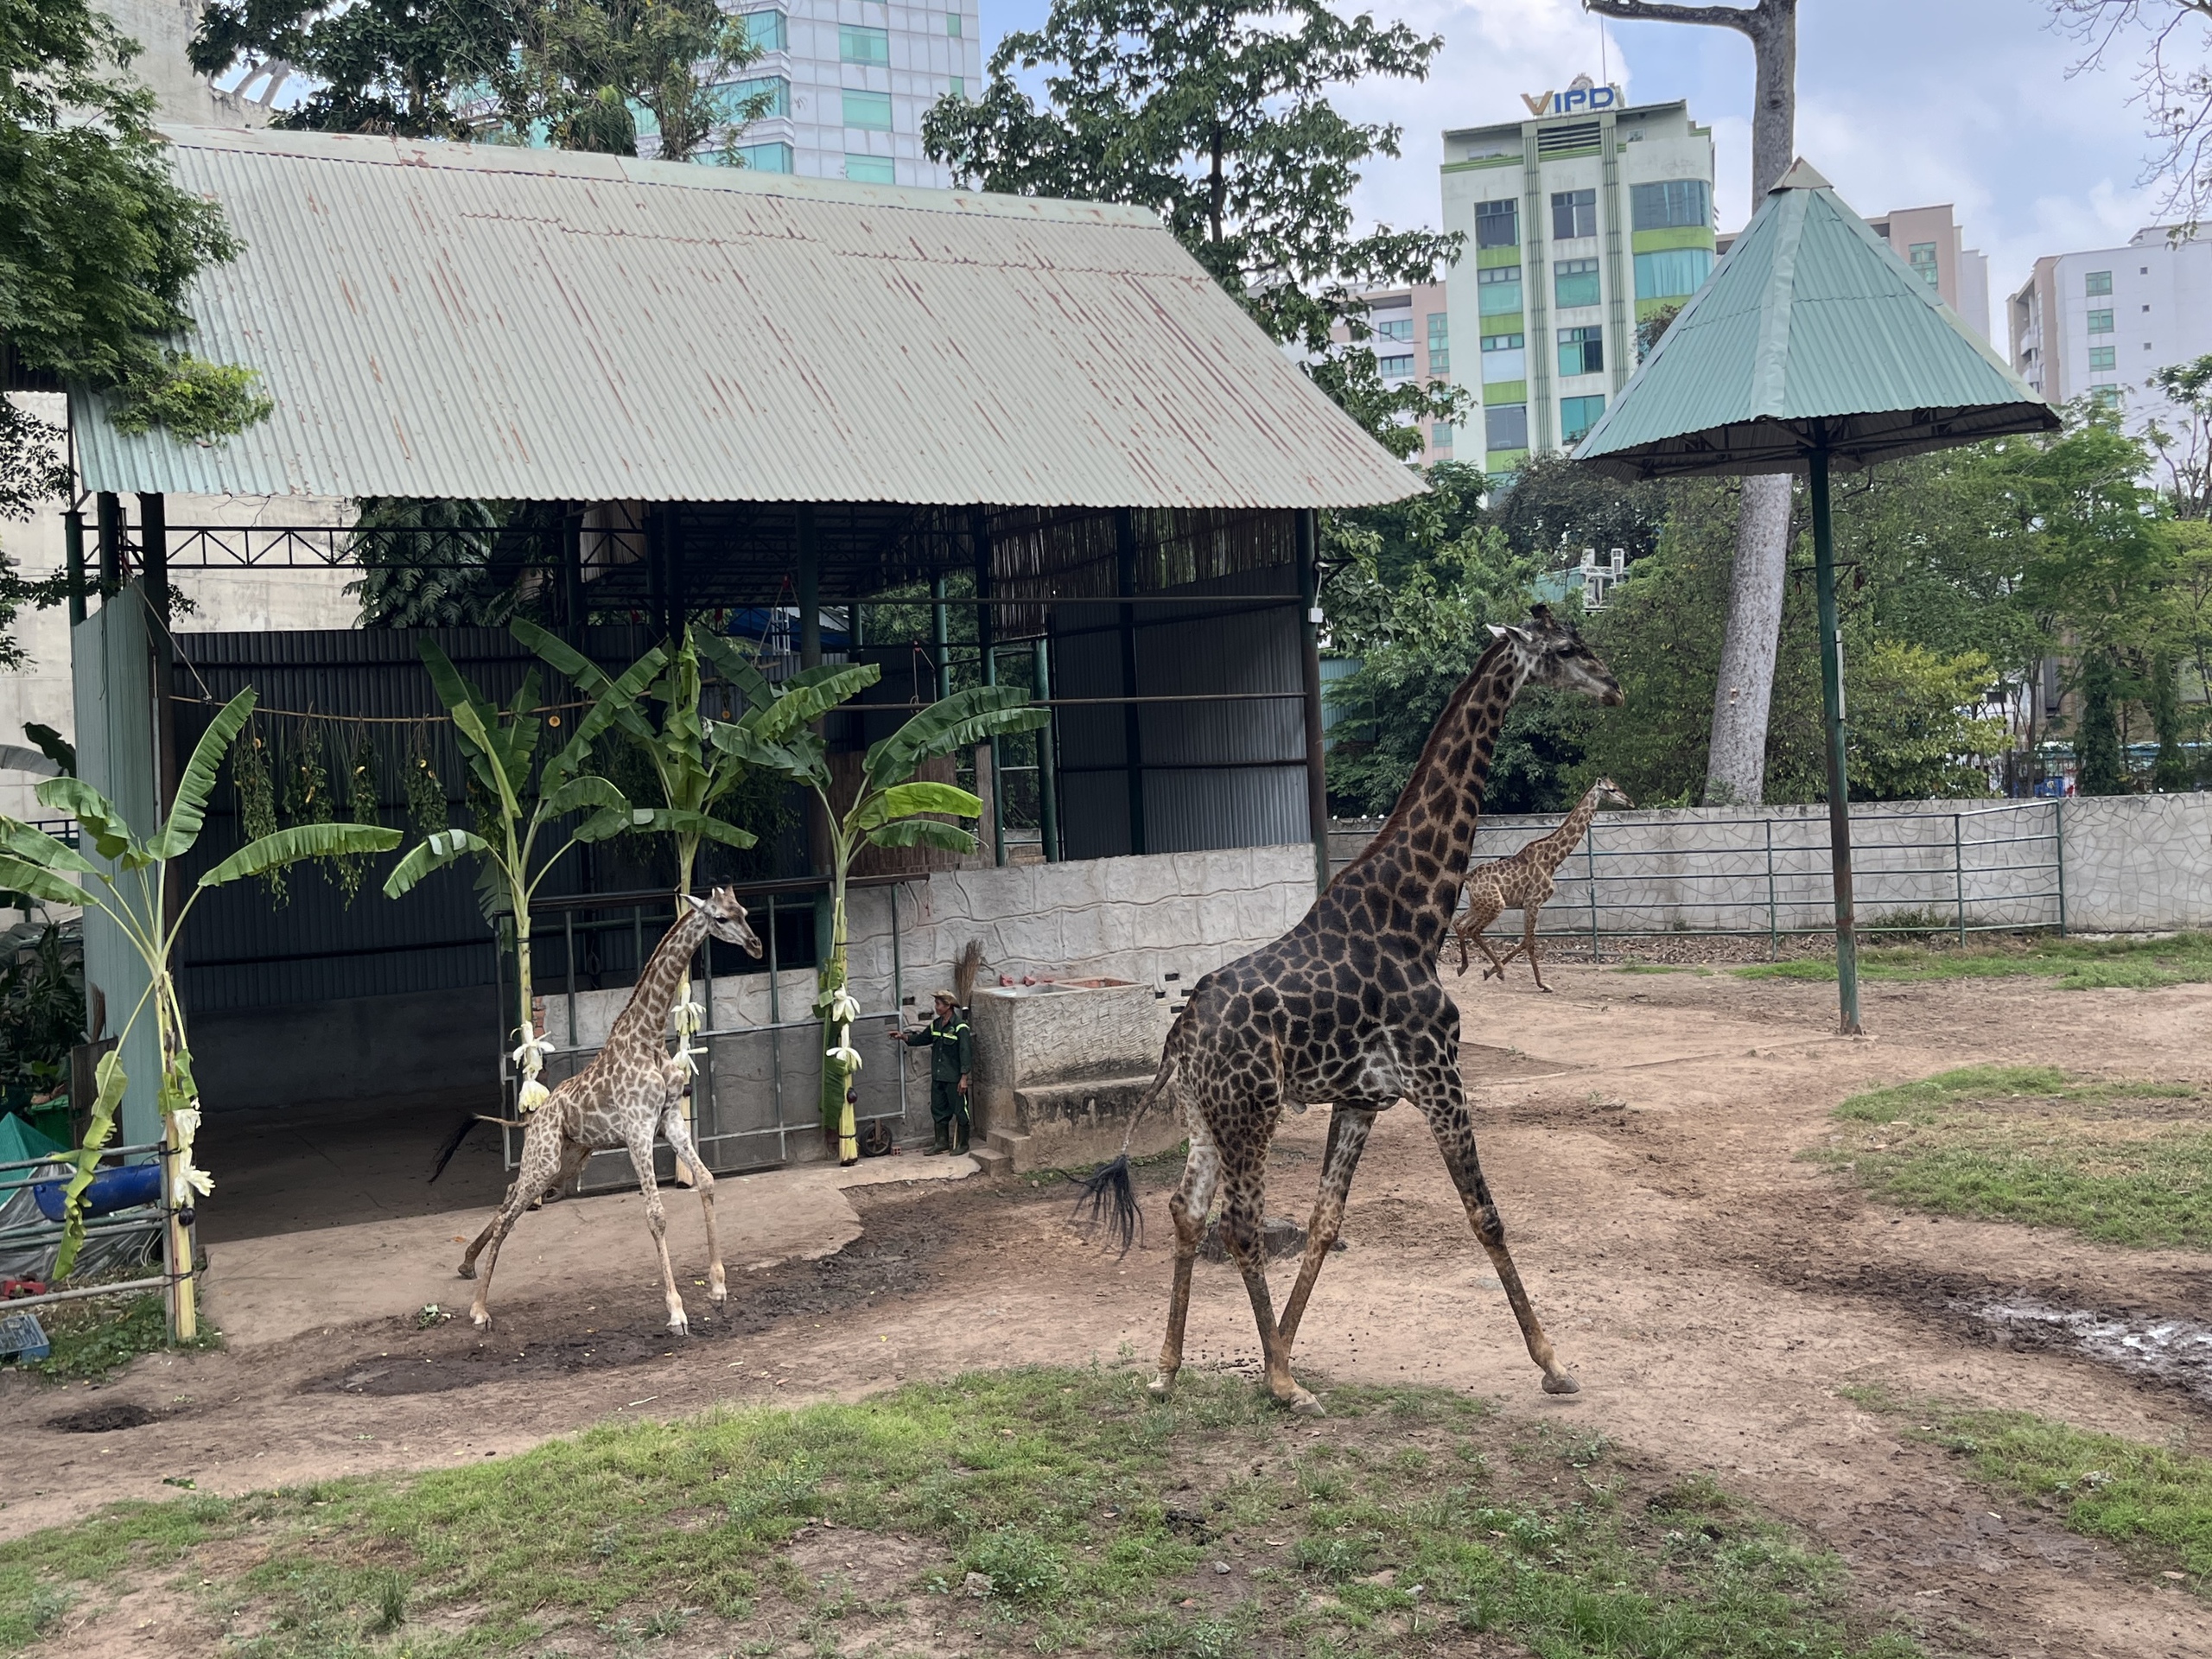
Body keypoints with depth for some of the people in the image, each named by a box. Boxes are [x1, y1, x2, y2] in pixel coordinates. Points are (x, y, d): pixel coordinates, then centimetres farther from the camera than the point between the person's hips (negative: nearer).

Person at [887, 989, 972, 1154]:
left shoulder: (960, 1026, -16)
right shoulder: (935, 1025, 8)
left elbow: (965, 1053, -17)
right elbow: (921, 1039, 19)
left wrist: (964, 1078, -20)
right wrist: (903, 1036, 4)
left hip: (954, 1078, -8)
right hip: (938, 1077, 8)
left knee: (960, 1110, 3)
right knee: (938, 1109, 14)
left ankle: (962, 1143, 13)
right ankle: (942, 1142, 24)